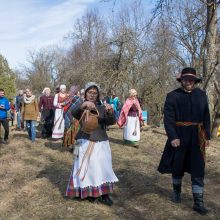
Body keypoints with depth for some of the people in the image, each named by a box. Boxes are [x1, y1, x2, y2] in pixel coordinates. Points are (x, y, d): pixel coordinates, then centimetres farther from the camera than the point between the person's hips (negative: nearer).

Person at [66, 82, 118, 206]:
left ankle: (104, 194, 12)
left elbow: (111, 121, -6)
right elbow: (73, 113, -21)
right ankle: (90, 193, 13)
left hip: (101, 143, 3)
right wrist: (83, 105, -42)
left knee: (103, 168, 3)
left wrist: (110, 113, -29)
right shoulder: (81, 107, 2)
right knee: (88, 168, -1)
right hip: (86, 143, -3)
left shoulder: (102, 108, 9)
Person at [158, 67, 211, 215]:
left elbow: (206, 116, 8)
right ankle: (177, 191, 36)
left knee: (198, 169, 1)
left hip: (197, 137, 2)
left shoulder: (201, 94, 5)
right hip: (179, 136, -2)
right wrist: (172, 137, -18)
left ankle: (198, 202, 8)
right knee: (178, 165, 13)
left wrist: (207, 136, 5)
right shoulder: (173, 96, -5)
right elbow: (168, 118, -10)